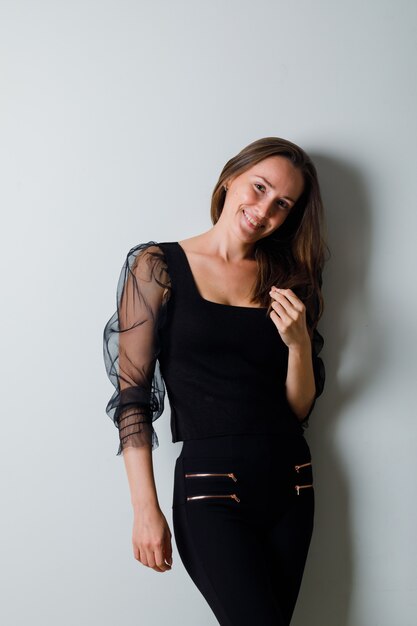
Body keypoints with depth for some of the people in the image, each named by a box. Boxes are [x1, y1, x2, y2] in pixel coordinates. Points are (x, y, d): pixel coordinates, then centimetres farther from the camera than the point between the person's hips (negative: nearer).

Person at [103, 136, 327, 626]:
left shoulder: (285, 278, 10)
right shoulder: (159, 266, -3)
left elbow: (300, 408, 10)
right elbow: (131, 392, -5)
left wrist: (299, 344, -9)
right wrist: (145, 508, -9)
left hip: (288, 481, 5)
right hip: (209, 482, -5)